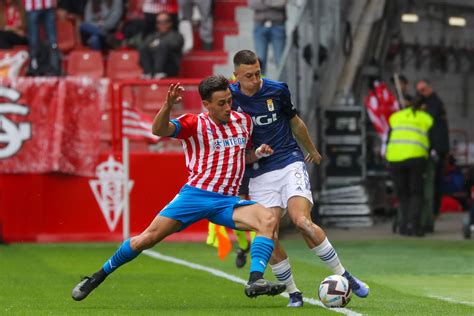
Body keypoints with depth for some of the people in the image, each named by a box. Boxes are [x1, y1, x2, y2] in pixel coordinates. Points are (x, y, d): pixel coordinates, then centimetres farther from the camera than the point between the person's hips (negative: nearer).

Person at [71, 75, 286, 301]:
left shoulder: (243, 121, 13)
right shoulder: (194, 124, -2)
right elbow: (159, 130, -20)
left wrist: (258, 153, 9)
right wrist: (168, 105, -37)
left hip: (226, 200, 3)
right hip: (196, 194, -3)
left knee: (268, 221, -23)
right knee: (149, 237, -8)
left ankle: (255, 282, -35)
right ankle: (98, 277, 11)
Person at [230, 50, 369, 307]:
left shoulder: (277, 90, -1)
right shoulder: (230, 96, -2)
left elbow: (295, 123, 16)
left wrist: (312, 151, 31)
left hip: (289, 163, -2)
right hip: (259, 175, 2)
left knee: (301, 221, -22)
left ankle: (344, 277, -12)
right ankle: (293, 294, 6)